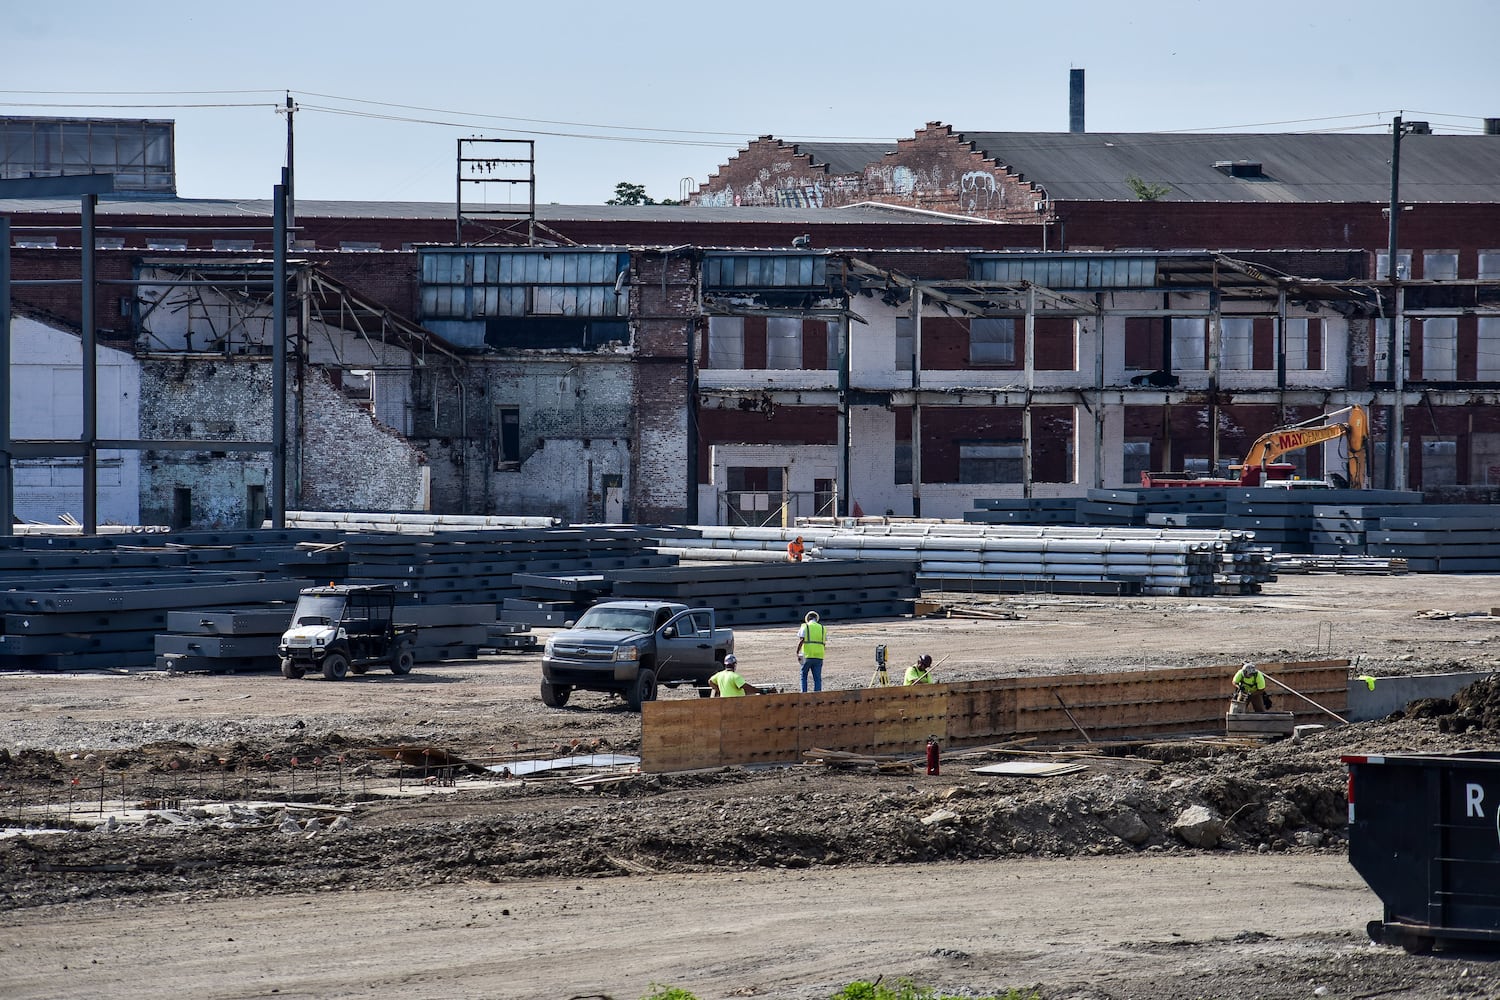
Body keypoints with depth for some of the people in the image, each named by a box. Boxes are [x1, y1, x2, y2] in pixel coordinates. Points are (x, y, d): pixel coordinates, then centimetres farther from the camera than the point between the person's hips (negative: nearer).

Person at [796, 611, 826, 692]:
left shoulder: (805, 627, 1)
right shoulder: (822, 628, 12)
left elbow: (801, 641, -9)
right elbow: (824, 643, 12)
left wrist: (797, 653, -4)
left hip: (807, 656, -3)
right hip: (819, 656, 3)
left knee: (803, 676, 12)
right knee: (817, 678, 5)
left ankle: (804, 693, 3)